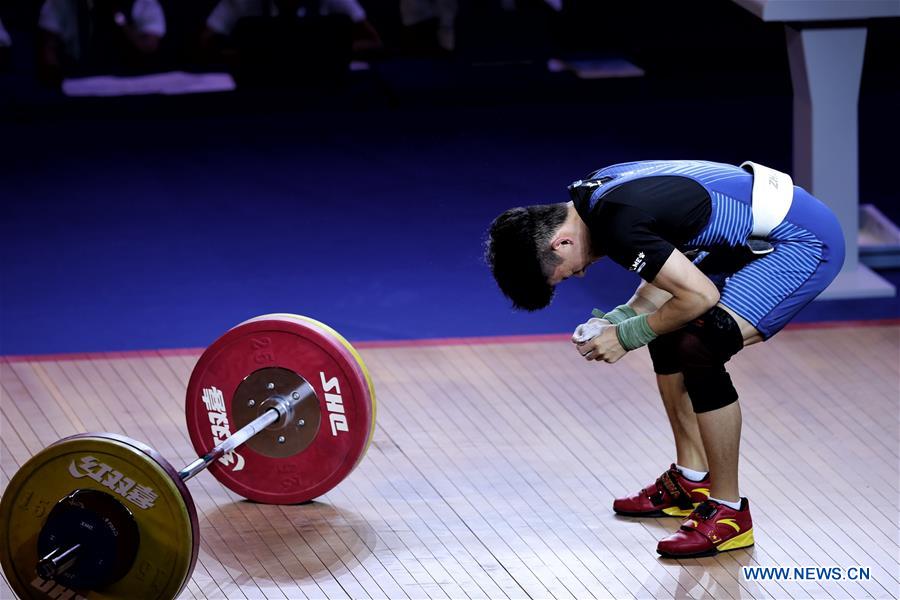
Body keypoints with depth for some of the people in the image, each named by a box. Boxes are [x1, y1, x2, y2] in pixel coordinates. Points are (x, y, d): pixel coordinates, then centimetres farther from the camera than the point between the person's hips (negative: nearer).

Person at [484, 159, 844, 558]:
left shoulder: (618, 222, -25)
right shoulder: (595, 194, 5)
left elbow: (700, 296, -23)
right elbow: (669, 273, 15)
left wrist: (626, 336, -11)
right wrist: (617, 319, 2)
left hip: (804, 240, -11)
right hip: (759, 236, 11)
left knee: (699, 347, -20)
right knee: (668, 330, 17)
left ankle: (728, 511, -9)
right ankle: (692, 479, 27)